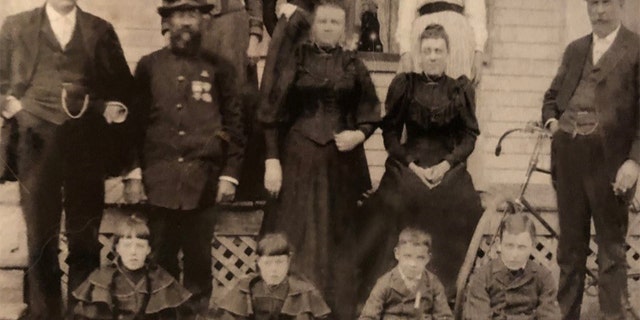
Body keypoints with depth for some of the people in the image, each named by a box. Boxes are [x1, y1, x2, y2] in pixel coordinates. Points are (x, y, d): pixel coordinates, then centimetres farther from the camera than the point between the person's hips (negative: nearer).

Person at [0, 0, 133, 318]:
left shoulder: (101, 30, 11)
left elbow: (121, 84, 13)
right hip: (37, 143, 0)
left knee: (85, 238, 6)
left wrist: (115, 107, -4)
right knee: (41, 237, 5)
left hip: (86, 145, 0)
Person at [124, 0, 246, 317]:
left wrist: (229, 174, 1)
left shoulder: (218, 67, 7)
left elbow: (234, 124, 6)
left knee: (199, 258, 5)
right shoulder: (148, 66, 9)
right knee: (162, 258, 5)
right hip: (160, 180, 1)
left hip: (203, 180, 0)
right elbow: (135, 121, 8)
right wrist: (133, 171, 2)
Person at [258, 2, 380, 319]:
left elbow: (370, 115, 10)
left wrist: (358, 134, -11)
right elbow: (272, 113, -2)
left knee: (339, 239, 6)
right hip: (299, 160, -2)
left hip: (343, 163, 2)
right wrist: (272, 160, -9)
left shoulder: (354, 65, 8)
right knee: (298, 237, -1)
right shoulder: (292, 60, 1)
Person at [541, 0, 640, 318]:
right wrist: (551, 121, 2)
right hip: (569, 157, 5)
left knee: (611, 247, 4)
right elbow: (552, 95, 24)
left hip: (610, 159, -5)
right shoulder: (574, 49, 15)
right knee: (570, 243, 12)